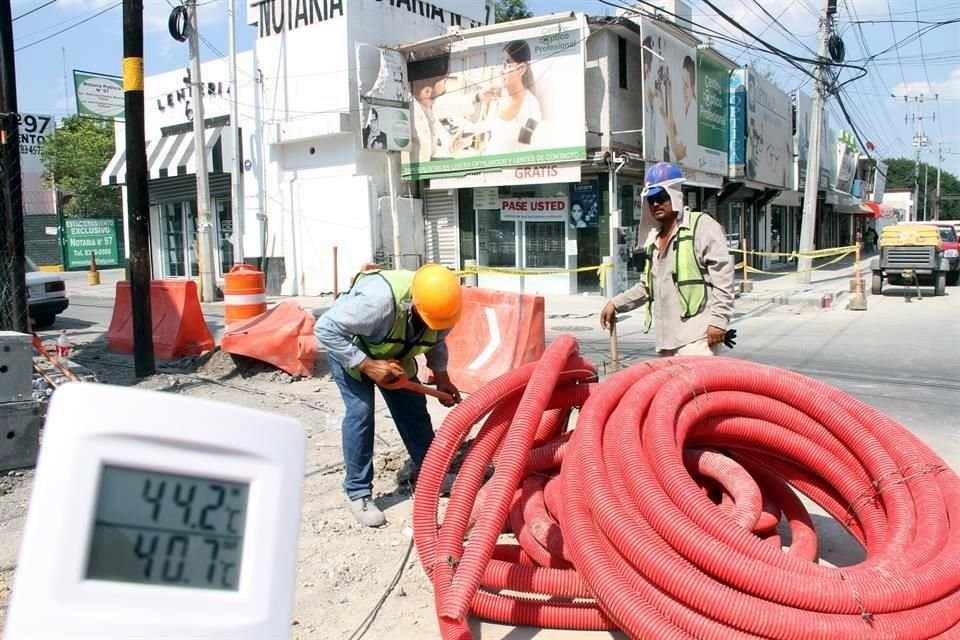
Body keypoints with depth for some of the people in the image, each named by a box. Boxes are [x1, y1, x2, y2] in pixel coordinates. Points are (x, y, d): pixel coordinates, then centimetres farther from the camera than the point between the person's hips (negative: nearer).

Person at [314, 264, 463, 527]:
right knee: (360, 411, -16)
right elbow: (325, 329, -36)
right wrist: (367, 365, -36)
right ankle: (358, 492, -3)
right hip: (349, 349, -5)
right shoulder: (379, 299, -44)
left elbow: (436, 341, 1)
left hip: (393, 353, 6)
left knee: (414, 409, 4)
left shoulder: (441, 306, -23)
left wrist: (442, 378, -8)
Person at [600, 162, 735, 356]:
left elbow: (723, 276, -11)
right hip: (667, 338, 8)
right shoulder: (654, 237, 20)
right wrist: (616, 303, 20)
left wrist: (718, 319, -17)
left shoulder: (702, 226, -4)